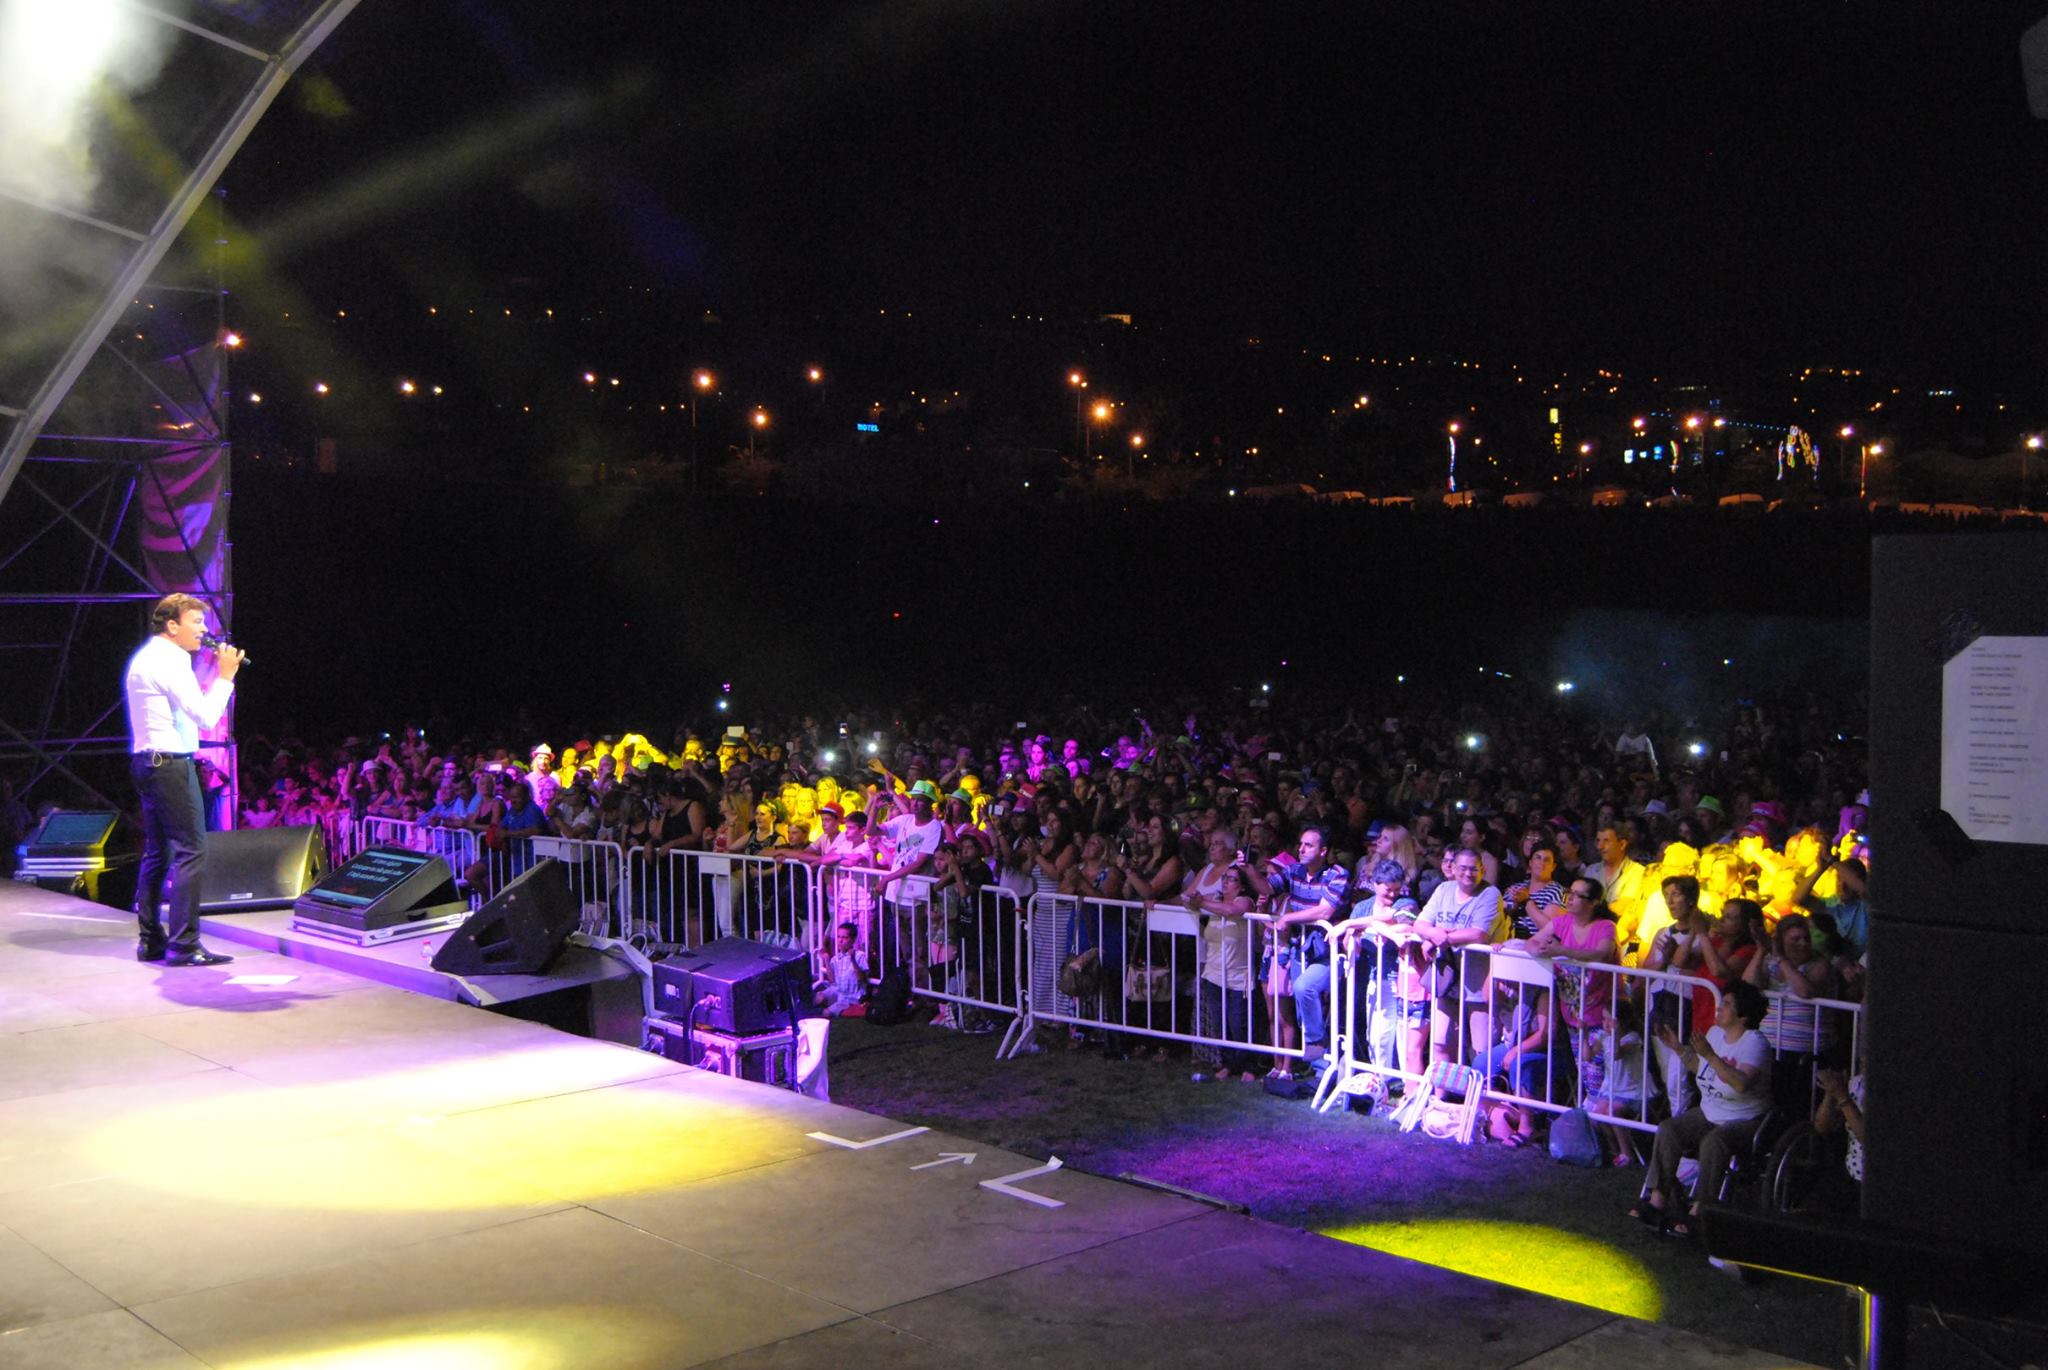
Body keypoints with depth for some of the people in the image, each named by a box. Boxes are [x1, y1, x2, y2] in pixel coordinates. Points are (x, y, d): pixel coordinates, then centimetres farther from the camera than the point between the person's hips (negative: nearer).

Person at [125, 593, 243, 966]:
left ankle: (151, 940, 17)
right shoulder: (167, 661, -13)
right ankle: (183, 945, -12)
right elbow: (205, 717, -18)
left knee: (158, 852, 13)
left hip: (148, 763, 11)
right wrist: (224, 677, -9)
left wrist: (219, 676, 15)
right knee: (191, 851, -10)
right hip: (170, 763, -11)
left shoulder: (148, 657, 19)